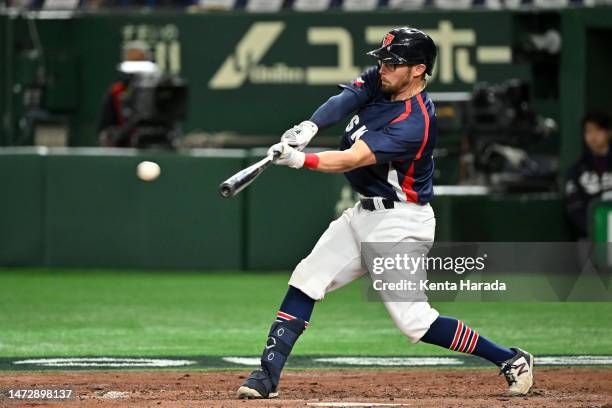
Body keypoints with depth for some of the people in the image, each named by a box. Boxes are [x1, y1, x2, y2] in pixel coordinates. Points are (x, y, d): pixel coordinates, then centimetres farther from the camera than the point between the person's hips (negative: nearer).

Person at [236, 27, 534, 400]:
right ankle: (268, 376, 5)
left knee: (412, 319, -11)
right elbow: (343, 100, -13)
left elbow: (352, 160, -31)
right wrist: (309, 127, -33)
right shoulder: (380, 82, 1)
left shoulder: (414, 124, -25)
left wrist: (301, 160, -44)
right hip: (364, 215, 9)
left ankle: (511, 360, -1)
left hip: (398, 224, -9)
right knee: (305, 283, 3)